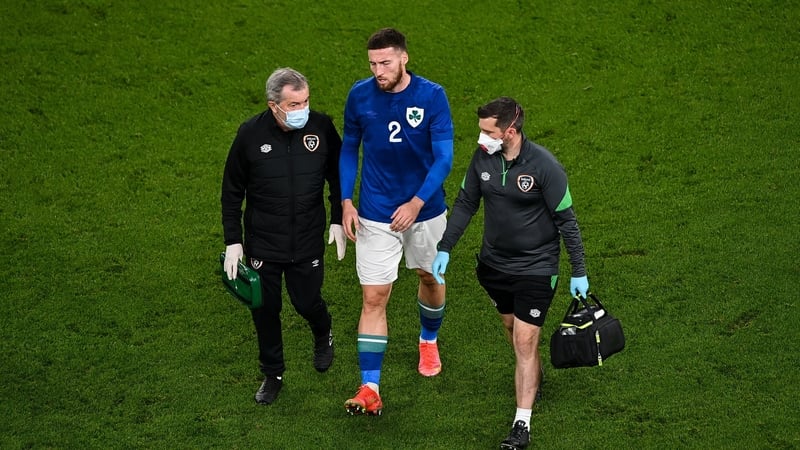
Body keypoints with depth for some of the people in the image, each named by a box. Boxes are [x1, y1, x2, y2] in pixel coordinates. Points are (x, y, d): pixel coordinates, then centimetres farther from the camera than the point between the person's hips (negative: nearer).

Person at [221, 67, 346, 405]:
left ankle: (323, 336, 44)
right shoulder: (250, 134, -14)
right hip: (262, 242, 0)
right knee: (265, 310, 9)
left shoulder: (321, 127, -11)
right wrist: (233, 241, -4)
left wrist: (338, 220, 2)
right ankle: (272, 374, 30)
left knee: (308, 302, 7)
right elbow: (232, 191, -3)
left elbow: (338, 177, 6)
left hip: (308, 241, 0)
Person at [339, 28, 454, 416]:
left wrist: (416, 203, -24)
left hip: (425, 210, 0)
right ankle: (370, 389, -6)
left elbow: (443, 157, -14)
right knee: (373, 298, -6)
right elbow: (349, 148, 5)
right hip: (375, 216, 0)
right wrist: (346, 202, -2)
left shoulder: (432, 96, -14)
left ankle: (428, 340, 52)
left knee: (430, 277, 22)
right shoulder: (359, 95, -8)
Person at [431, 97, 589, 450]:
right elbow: (465, 205, 5)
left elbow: (565, 220, -13)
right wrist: (444, 249, 1)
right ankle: (535, 383, 44)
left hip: (536, 269, -5)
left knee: (525, 342, -5)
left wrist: (579, 272, -9)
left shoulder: (544, 166, -22)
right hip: (494, 263, 5)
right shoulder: (482, 157, -8)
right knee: (513, 330, 19)